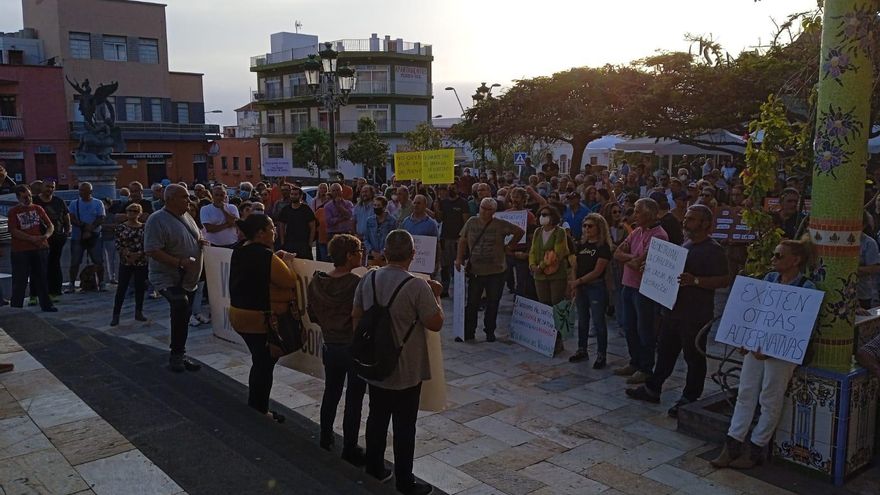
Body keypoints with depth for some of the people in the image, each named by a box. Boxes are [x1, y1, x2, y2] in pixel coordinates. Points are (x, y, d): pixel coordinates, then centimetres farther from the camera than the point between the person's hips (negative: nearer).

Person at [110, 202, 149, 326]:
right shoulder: (121, 227, 1)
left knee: (140, 288, 7)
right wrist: (127, 253, -14)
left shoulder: (144, 227, 3)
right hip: (125, 262, -1)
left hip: (141, 262, 1)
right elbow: (117, 244, -2)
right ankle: (116, 315, 5)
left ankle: (139, 312, 19)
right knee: (121, 288, -1)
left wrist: (138, 254, -14)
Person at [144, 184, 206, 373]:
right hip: (168, 279, -8)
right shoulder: (158, 220, -16)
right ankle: (177, 355, -18)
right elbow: (151, 251, -23)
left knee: (183, 316, 16)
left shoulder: (186, 216, 10)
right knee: (181, 305, -32)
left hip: (188, 279, 9)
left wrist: (200, 241, 1)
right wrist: (180, 262, -28)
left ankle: (179, 355, 32)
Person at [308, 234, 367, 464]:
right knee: (353, 401, 8)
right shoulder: (358, 284, -22)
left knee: (331, 393, 23)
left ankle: (325, 440, 38)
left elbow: (313, 316, 6)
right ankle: (349, 450, 18)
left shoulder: (316, 282, -4)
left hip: (330, 347, 6)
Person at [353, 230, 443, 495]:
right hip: (406, 371, -5)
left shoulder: (368, 280, -3)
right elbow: (436, 323, -14)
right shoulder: (417, 286, -22)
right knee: (404, 426, 8)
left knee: (377, 418, 20)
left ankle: (374, 468, 36)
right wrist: (436, 295, 1)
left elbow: (356, 317, 6)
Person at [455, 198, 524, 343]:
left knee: (493, 304, 9)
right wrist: (459, 258, -4)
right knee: (471, 303, 2)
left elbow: (519, 232, 6)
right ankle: (468, 333, 11)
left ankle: (490, 332, 23)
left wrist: (509, 247, 4)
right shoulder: (471, 222, 3)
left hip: (496, 271, -1)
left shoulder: (501, 225, -2)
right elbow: (463, 240, 7)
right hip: (475, 270, 1)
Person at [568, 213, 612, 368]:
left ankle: (601, 355, 10)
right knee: (582, 320, 14)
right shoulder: (580, 245, 8)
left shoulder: (603, 246, -10)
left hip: (596, 287, -6)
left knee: (598, 321, 0)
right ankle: (582, 351, 26)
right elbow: (575, 266, 9)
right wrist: (574, 284, -4)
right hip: (581, 287, 6)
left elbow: (597, 271, -15)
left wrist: (578, 281, -16)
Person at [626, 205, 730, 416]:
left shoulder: (714, 250, -13)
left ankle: (689, 398, 17)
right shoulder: (686, 245, 13)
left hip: (695, 315, -8)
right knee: (665, 352, 18)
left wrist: (695, 281, -28)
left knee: (694, 357, 5)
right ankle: (652, 389, 30)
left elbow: (724, 280, -19)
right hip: (673, 309, 8)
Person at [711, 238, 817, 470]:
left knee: (770, 400, 4)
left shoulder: (807, 288, -11)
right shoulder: (770, 279, 8)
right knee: (745, 394, 8)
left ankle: (755, 449, 16)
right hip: (757, 344, 6)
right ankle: (732, 445, 14)